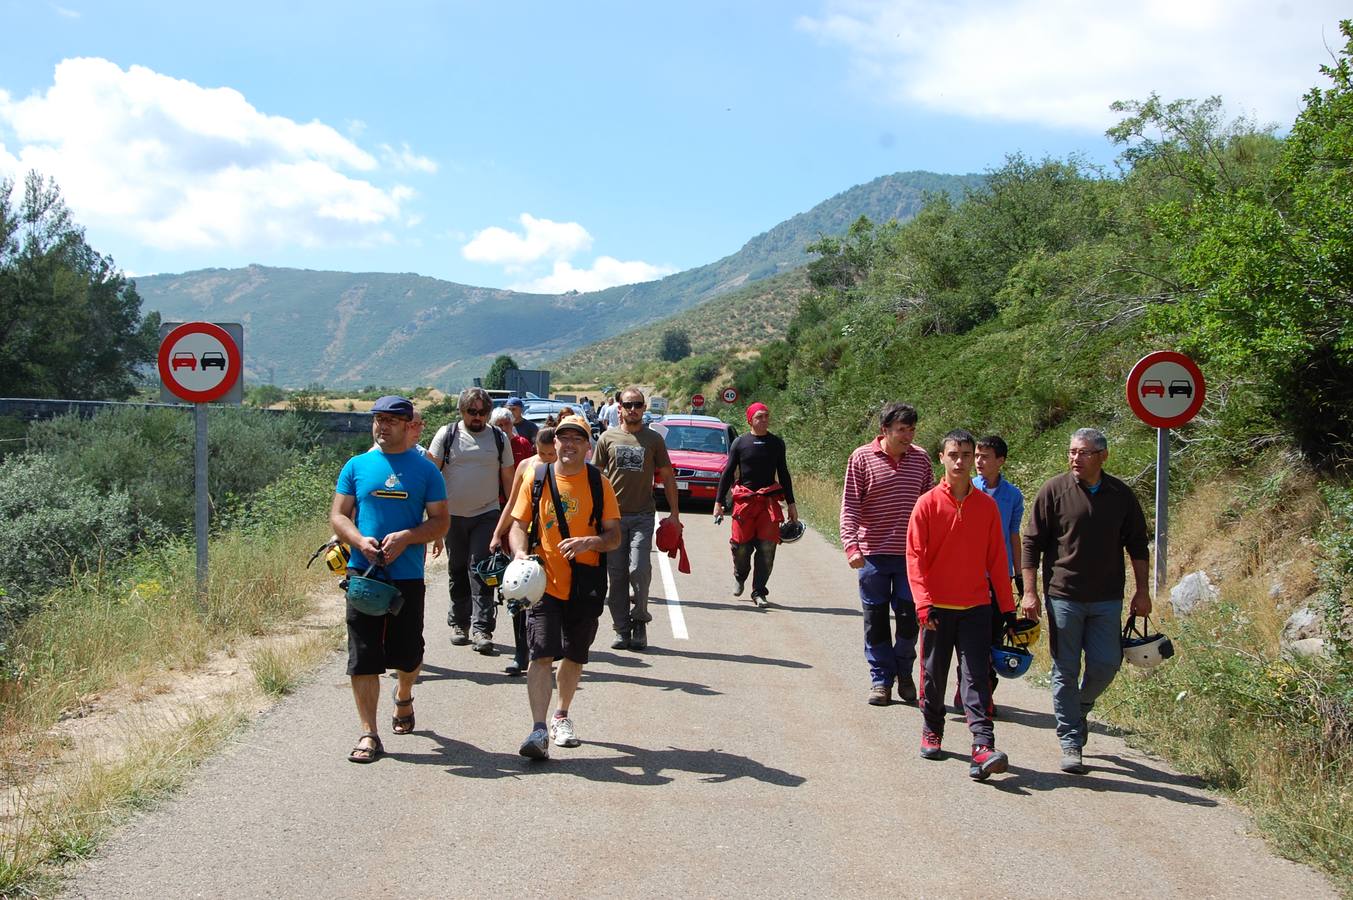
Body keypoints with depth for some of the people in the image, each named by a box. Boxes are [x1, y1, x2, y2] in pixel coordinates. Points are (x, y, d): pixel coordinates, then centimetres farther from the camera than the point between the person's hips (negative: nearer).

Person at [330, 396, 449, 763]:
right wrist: (360, 541, -13)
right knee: (363, 657, -3)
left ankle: (404, 697, 41)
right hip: (363, 572, 1)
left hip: (407, 575, 0)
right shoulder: (357, 466, 8)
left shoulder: (425, 470, 5)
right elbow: (338, 515, 6)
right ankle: (368, 734, 2)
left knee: (407, 653, 8)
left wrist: (406, 537, -15)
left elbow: (440, 522, 3)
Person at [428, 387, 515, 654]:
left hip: (486, 514, -1)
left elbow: (508, 478, 10)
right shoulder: (447, 435, 1)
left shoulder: (499, 438, 5)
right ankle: (458, 622, 22)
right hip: (453, 515, 1)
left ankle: (481, 628, -12)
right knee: (457, 571, 10)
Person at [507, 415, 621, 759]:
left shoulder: (599, 484, 2)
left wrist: (590, 542, -19)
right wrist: (520, 553, -14)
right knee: (542, 655, -13)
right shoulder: (536, 479, 2)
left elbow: (614, 536, 2)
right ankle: (539, 730, -17)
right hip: (544, 583, -1)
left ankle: (562, 716, 35)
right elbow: (518, 525, 6)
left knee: (574, 657, 13)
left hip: (585, 587, 2)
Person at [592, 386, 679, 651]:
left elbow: (667, 476, 11)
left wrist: (674, 513, 7)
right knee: (616, 574, 2)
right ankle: (622, 629, 11)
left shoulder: (654, 439, 7)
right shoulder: (608, 438, 8)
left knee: (639, 569, -15)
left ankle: (639, 619, 6)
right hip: (612, 515, 1)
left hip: (642, 515, -1)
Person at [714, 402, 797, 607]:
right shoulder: (740, 442, 4)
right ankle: (739, 577, 30)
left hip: (770, 500, 1)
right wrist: (718, 502, 2)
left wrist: (791, 504, 15)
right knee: (742, 545, -2)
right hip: (744, 499, -1)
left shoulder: (777, 443, 10)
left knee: (767, 547, -5)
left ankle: (759, 592, 5)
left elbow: (783, 474, 16)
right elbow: (727, 473, 7)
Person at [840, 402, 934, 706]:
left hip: (911, 554, 2)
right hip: (873, 553, -1)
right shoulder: (862, 458, -3)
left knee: (909, 617, 2)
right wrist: (851, 545, -16)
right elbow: (850, 506, -5)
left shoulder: (921, 459, 5)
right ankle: (880, 679, 17)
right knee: (876, 620, 6)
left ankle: (903, 672, 24)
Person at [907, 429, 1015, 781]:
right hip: (937, 608, -1)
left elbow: (997, 558, 8)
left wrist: (1007, 606, 7)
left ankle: (983, 747, -13)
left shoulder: (987, 506, 3)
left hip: (976, 607, 1)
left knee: (976, 676, -6)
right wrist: (923, 603, -14)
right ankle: (932, 732, 30)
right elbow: (915, 557, -5)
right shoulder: (927, 504, -3)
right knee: (933, 675, 11)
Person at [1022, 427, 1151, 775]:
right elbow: (1032, 543, -2)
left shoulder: (1121, 495, 3)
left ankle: (1079, 709, 30)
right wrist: (1029, 592, -7)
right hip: (1064, 596, -2)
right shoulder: (1054, 491, -4)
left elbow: (1137, 544, 12)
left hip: (1107, 600, 2)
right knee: (1066, 671, 1)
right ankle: (1071, 743, 9)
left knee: (1106, 664, 1)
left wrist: (1142, 591, 8)